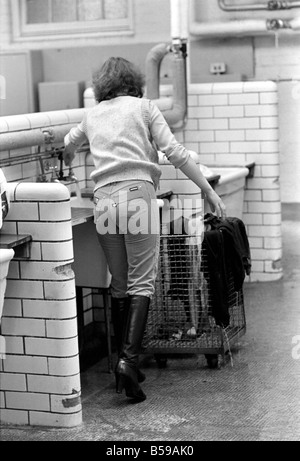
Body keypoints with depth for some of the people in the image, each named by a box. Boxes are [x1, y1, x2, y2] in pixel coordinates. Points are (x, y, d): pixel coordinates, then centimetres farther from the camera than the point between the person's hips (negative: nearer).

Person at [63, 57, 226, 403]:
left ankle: (124, 362, 11)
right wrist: (208, 189, 2)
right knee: (141, 283, -3)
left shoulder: (92, 115, 21)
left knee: (119, 285, 11)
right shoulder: (143, 107, 10)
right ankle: (129, 358, -18)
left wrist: (67, 164, 63)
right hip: (137, 194, -3)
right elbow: (173, 151, -1)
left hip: (104, 199, 4)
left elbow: (66, 146, 39)